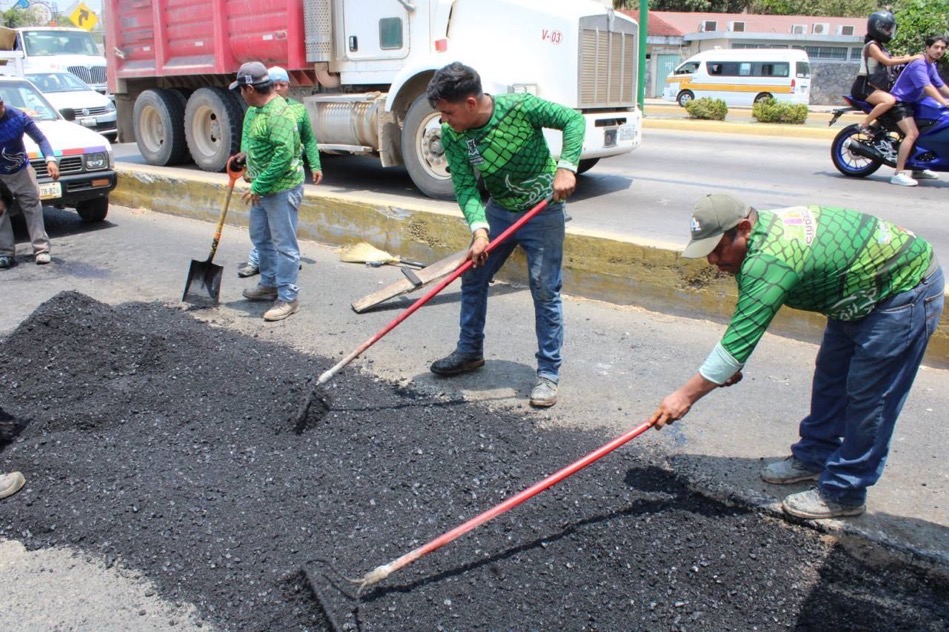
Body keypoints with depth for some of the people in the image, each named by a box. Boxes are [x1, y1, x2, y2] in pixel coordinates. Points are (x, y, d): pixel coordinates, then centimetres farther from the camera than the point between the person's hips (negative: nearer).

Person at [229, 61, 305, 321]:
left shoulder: (278, 113, -22)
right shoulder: (255, 109, 10)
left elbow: (284, 155, -28)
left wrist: (258, 187, -24)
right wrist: (245, 154, 8)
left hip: (282, 188, -11)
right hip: (262, 187, 11)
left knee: (284, 243, -3)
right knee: (260, 238, 21)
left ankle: (288, 297, 6)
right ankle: (269, 284, 37)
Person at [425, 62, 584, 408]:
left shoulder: (519, 107, -23)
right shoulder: (451, 136, -12)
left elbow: (573, 119, -17)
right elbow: (465, 188, -16)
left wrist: (565, 166, -31)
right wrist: (479, 228, -33)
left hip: (543, 213, -5)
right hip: (498, 211, 5)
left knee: (546, 292, -3)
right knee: (472, 277, 10)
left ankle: (548, 373, 8)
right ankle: (470, 351, 31)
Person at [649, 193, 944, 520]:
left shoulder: (770, 260, -34)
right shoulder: (762, 228, -4)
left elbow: (742, 335, -34)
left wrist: (686, 395, -29)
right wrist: (731, 362, 3)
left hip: (906, 290, -10)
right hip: (862, 291, 10)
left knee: (868, 398, -4)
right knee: (830, 377, 18)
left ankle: (842, 493, 8)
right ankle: (815, 456, 33)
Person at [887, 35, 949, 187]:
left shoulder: (931, 66, 14)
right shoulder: (919, 64, -18)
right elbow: (927, 87, -30)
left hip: (911, 103, 11)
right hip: (899, 101, -11)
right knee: (912, 133, -27)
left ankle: (918, 169, 28)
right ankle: (898, 174, -33)